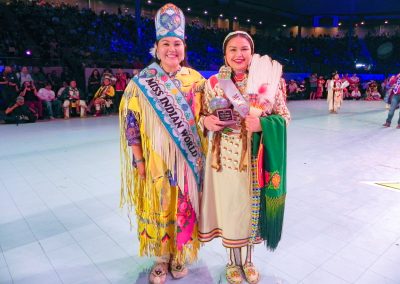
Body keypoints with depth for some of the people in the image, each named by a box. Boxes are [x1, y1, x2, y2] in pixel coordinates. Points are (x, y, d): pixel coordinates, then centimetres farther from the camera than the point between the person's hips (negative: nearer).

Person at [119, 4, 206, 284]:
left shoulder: (195, 79, 1)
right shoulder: (142, 82, -3)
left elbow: (203, 116, 10)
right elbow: (130, 122, -4)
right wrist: (139, 160, -7)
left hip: (187, 159, 1)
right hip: (155, 159, -1)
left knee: (185, 207, 11)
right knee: (158, 208, 10)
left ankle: (180, 255, 35)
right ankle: (162, 257, 33)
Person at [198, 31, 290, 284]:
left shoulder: (268, 80, -3)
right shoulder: (214, 82, 0)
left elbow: (284, 116, 0)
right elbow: (204, 116, 9)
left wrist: (263, 123, -19)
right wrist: (206, 121, -15)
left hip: (255, 158, 0)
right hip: (225, 156, 1)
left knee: (251, 206, 14)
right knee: (228, 206, 11)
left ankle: (248, 260, 40)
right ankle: (233, 261, 37)